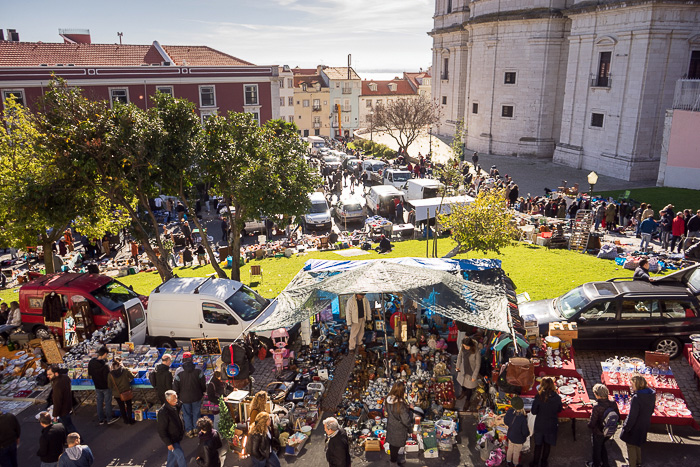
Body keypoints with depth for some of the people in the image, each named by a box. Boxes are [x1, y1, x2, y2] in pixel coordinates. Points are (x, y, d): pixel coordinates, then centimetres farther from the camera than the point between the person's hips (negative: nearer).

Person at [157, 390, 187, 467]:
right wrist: (168, 443, -21)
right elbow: (161, 430, -25)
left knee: (172, 454, 24)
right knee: (180, 455, -2)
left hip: (177, 437, 8)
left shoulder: (175, 406, -4)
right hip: (171, 439, -8)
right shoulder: (163, 412, -30)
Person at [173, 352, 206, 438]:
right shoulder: (198, 370, -12)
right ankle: (196, 429, 25)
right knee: (196, 413, 16)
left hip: (184, 397, -1)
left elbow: (175, 386, -8)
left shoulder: (178, 372, -16)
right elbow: (203, 383, -3)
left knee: (187, 414, 15)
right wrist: (203, 392, 13)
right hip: (196, 396, 1)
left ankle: (189, 431, 23)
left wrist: (176, 395, 7)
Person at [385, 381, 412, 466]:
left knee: (392, 445, 25)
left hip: (390, 427, 7)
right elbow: (406, 419, -26)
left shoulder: (389, 400, -11)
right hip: (398, 430, -7)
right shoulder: (401, 404, -34)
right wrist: (410, 426, -5)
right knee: (396, 446, 14)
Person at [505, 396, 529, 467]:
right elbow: (525, 431, -25)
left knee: (510, 449, 28)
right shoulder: (523, 419, -39)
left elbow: (505, 421, -6)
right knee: (516, 452, 22)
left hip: (510, 435, 5)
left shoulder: (509, 411, -25)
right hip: (518, 439, -5)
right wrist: (527, 433, -2)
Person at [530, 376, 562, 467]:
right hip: (551, 425, 1)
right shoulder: (557, 397, -16)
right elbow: (559, 410, 2)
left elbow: (533, 412, -14)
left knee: (538, 444, 17)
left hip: (540, 425, -1)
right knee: (547, 444, 21)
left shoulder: (539, 396, -20)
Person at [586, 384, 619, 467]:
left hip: (598, 433, -5)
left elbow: (592, 423, -27)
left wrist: (589, 424, -5)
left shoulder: (597, 406, -33)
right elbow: (618, 417, -2)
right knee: (602, 446, 31)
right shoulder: (613, 403, -16)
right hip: (609, 432, 5)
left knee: (596, 448, 21)